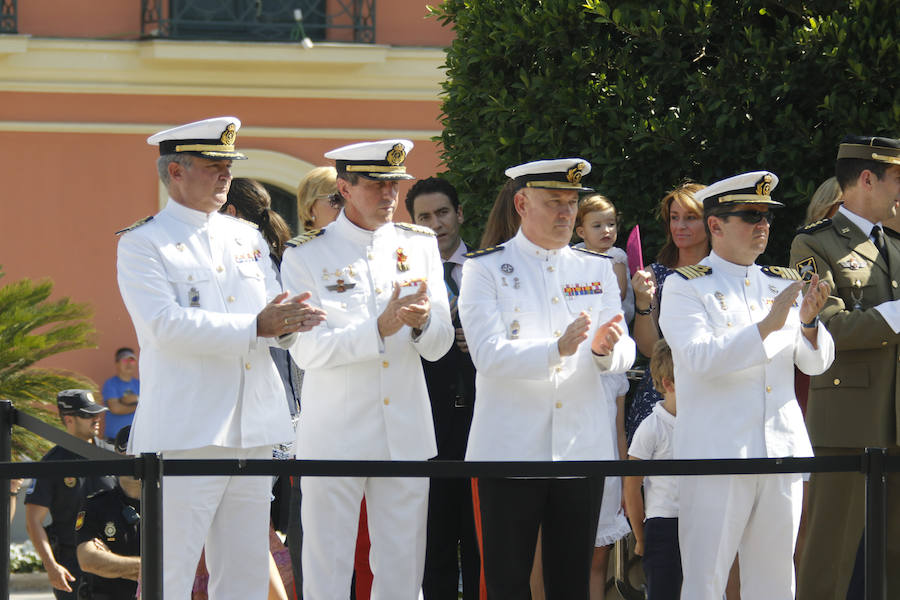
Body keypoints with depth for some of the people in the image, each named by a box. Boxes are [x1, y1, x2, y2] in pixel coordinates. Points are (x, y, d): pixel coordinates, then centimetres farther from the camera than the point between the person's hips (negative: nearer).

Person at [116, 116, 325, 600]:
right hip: (185, 432, -7)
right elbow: (165, 324, -15)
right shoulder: (142, 244, -2)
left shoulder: (247, 238, 18)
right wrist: (256, 327, -18)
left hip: (253, 431, 7)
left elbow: (272, 318, 17)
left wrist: (289, 321, -8)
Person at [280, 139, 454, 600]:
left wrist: (421, 320, -16)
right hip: (335, 437, -4)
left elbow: (439, 345, 8)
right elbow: (305, 350, -12)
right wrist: (380, 328, -24)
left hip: (406, 436, 4)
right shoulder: (305, 256, -2)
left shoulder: (419, 246, 10)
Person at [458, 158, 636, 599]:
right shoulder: (484, 269, 0)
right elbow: (488, 355, -13)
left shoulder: (597, 269, 13)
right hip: (510, 451, -3)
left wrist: (605, 349, -19)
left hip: (582, 447, 4)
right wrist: (557, 350, -28)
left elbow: (624, 352, 6)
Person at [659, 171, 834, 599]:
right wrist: (767, 325, -21)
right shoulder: (685, 287, 0)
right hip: (718, 455, -5)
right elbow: (702, 358, -15)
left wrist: (808, 322, -11)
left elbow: (816, 364, 9)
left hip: (782, 451, 5)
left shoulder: (782, 284, 15)